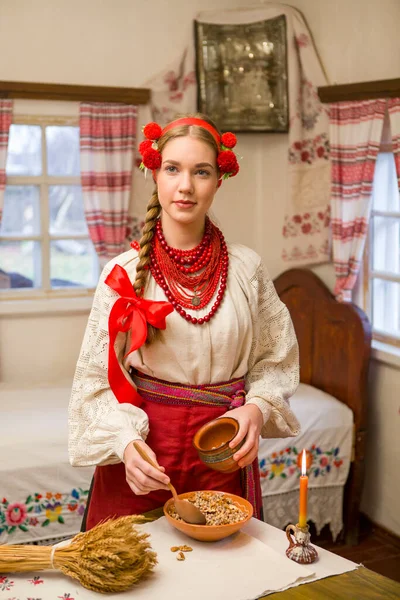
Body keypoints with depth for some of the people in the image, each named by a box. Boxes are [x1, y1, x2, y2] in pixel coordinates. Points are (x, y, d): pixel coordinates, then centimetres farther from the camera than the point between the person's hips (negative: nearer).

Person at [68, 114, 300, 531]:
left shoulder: (246, 269, -2)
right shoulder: (124, 274, -6)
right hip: (144, 451, -1)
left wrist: (257, 407, -12)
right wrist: (127, 442, -20)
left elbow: (276, 360, 6)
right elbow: (98, 380, -5)